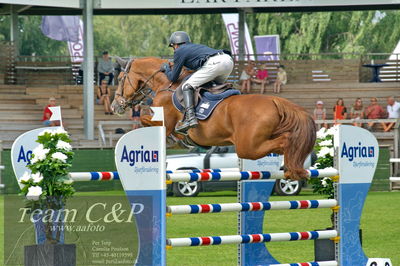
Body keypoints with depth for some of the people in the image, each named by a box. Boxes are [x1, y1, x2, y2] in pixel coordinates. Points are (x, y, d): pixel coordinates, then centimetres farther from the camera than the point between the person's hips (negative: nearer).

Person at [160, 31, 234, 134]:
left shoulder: (179, 51, 16)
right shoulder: (196, 46, 37)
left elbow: (173, 78, 19)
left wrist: (166, 68, 37)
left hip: (214, 63, -8)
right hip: (228, 60, 8)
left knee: (187, 86, -3)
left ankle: (190, 117, -20)